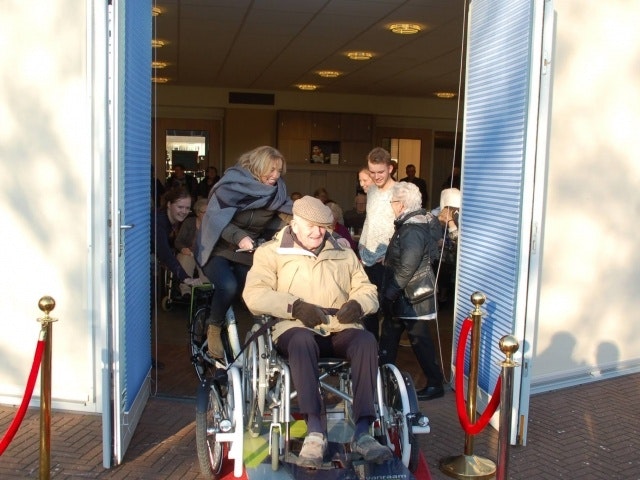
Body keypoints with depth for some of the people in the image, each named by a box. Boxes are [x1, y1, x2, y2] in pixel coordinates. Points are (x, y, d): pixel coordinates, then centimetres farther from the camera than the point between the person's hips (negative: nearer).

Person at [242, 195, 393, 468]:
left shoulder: (343, 253, 23)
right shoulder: (271, 252, 11)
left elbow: (368, 290, 19)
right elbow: (254, 295, -3)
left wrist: (358, 304, -7)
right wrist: (295, 306, -18)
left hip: (340, 330, 3)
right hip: (296, 328, -3)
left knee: (367, 340, -30)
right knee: (302, 341, -39)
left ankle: (362, 432, -33)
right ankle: (315, 432, -40)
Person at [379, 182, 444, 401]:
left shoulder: (413, 230, -23)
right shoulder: (419, 220, 8)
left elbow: (407, 267, -26)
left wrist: (390, 293, -21)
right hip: (405, 295, 10)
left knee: (419, 339, 0)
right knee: (389, 333, 18)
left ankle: (435, 384, 11)